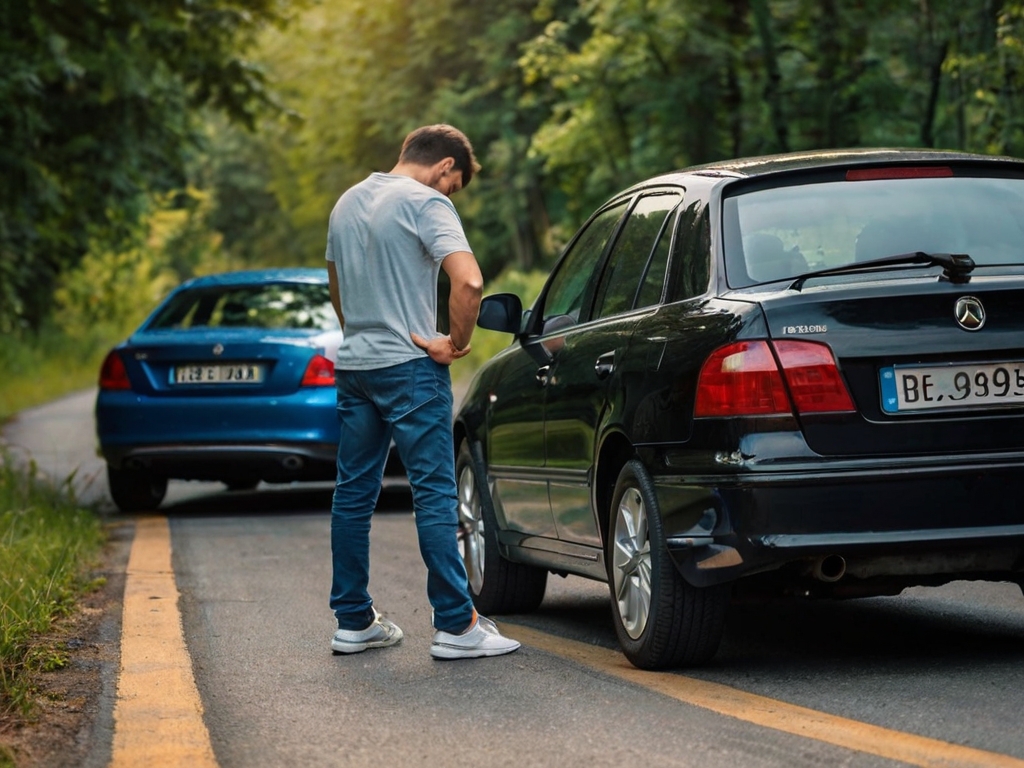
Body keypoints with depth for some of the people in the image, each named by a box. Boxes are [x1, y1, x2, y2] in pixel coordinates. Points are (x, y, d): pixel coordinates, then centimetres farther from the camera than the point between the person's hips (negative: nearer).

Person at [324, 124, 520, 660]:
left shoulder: (348, 203, 16)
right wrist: (457, 343, -12)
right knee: (434, 493, -5)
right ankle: (456, 625, -5)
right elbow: (468, 280, -24)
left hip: (352, 367, 8)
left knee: (353, 494, 10)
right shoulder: (426, 203, -10)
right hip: (409, 368, -8)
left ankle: (353, 621, 15)